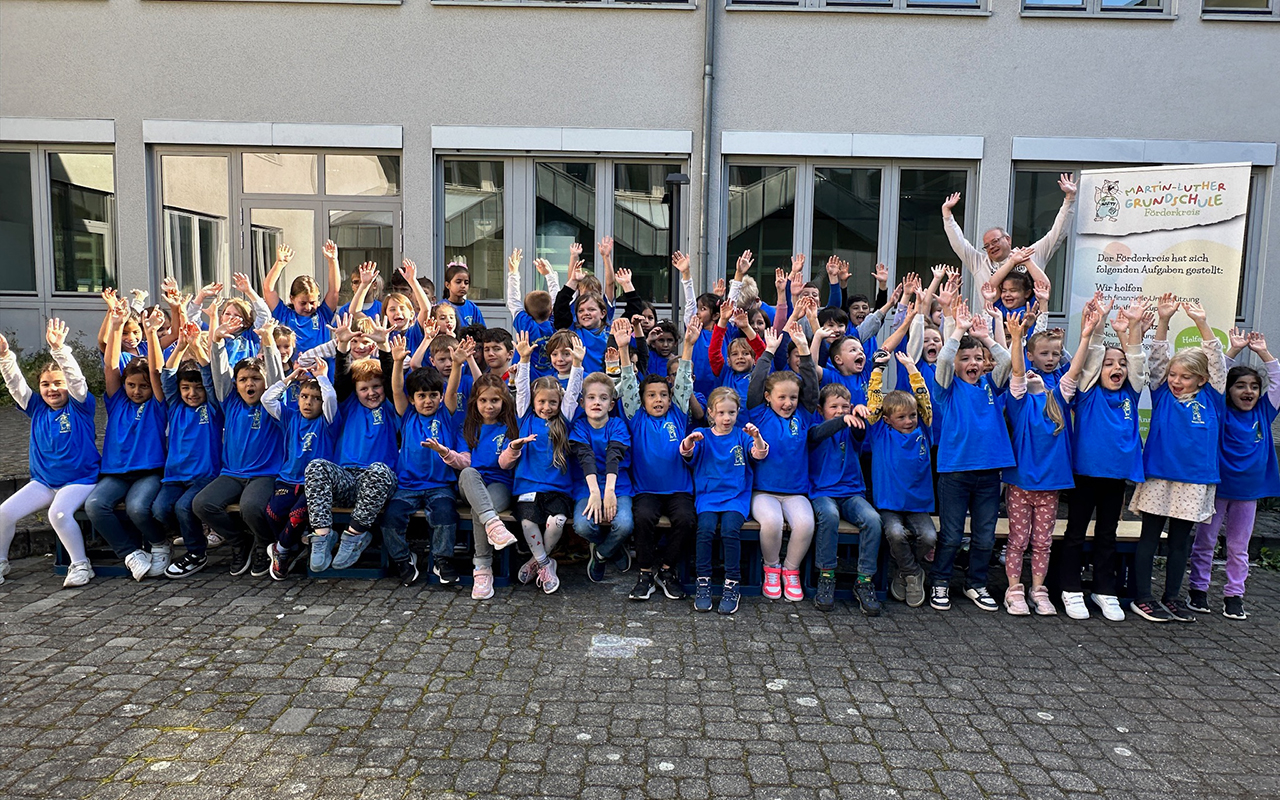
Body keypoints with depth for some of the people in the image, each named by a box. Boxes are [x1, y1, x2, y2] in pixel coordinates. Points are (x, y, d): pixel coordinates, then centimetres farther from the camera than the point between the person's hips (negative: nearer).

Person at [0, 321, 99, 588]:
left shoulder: (80, 406, -7)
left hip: (80, 479, -6)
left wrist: (59, 348, -38)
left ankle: (81, 564, -15)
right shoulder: (37, 409, 7)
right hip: (43, 481, 6)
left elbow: (76, 378, -23)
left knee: (59, 513, -30)